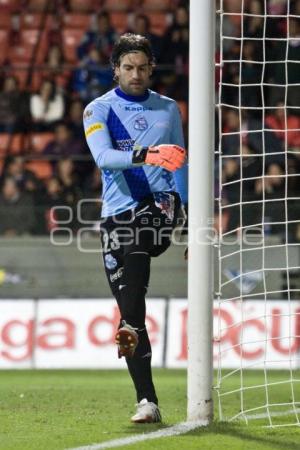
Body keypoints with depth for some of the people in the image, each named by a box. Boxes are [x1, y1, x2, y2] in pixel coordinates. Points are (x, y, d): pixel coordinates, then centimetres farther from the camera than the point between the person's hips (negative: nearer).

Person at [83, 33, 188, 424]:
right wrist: (143, 155, -33)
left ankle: (130, 328, -51)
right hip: (117, 212, 1)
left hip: (159, 204, 0)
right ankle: (148, 402, -1)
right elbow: (103, 156, -15)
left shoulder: (168, 109, 13)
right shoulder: (99, 110, 4)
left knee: (137, 249, -37)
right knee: (129, 305, -2)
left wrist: (185, 213, 16)